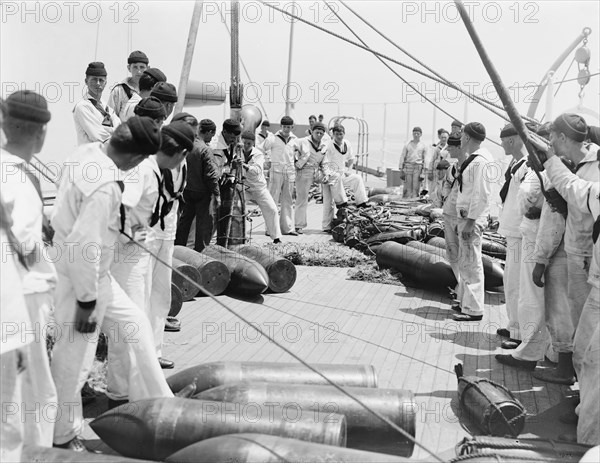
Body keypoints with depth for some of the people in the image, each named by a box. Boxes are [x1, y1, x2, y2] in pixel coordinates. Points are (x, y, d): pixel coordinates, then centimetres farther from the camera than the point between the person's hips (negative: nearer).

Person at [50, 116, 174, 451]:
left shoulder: (87, 153, -4)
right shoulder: (105, 186, -30)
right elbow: (83, 248, -29)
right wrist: (86, 302, -20)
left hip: (96, 274, 9)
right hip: (81, 279, -9)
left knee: (136, 326, 18)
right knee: (76, 359, 8)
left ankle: (157, 403, 30)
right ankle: (65, 438, 30)